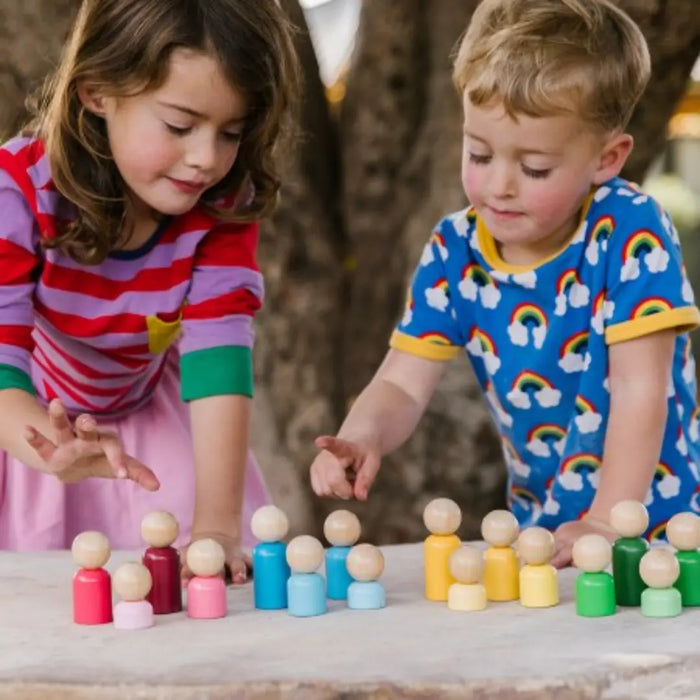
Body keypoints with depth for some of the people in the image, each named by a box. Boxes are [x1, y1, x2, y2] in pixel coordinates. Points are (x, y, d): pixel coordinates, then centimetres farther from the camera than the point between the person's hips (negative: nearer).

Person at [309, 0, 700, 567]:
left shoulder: (629, 233, -14)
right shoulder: (455, 250, -1)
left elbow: (639, 390, -17)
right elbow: (403, 384, -2)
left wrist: (606, 525, -23)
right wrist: (362, 440, -23)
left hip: (653, 525, -4)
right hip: (539, 526, 5)